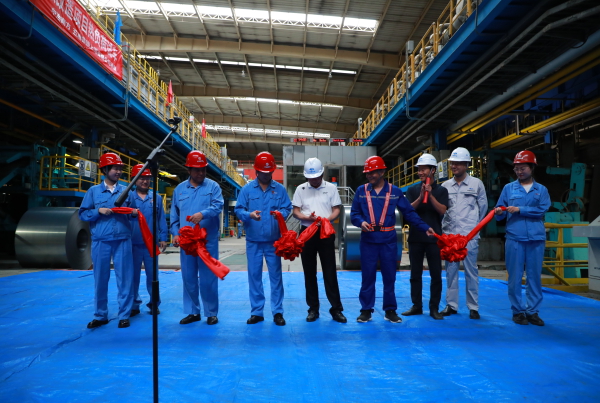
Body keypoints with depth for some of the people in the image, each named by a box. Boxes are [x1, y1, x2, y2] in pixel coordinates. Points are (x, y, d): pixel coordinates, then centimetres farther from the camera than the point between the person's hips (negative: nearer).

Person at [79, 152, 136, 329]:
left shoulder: (126, 190, 10)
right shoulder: (93, 191, 7)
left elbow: (131, 212, 15)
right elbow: (83, 213, 7)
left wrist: (134, 212, -7)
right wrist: (99, 211, -10)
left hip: (123, 240, 0)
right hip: (100, 241, 0)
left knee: (125, 278, 0)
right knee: (100, 278, 7)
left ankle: (124, 315, 11)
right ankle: (100, 315, 20)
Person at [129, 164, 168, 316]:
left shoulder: (156, 198, 7)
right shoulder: (129, 197, 3)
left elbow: (161, 219, 7)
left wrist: (163, 238, 4)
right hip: (133, 243, -1)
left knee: (152, 275, 7)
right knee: (134, 275, 7)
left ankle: (154, 303, 18)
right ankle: (134, 305, 19)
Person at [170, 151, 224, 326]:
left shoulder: (213, 186, 2)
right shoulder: (179, 189, 12)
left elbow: (218, 206, -13)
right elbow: (174, 214, 14)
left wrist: (202, 214, -30)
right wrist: (175, 233, 3)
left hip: (208, 240, -3)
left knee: (208, 277, 1)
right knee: (188, 277, 9)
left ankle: (211, 313, 14)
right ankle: (192, 312, 23)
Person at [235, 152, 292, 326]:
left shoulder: (280, 189, 4)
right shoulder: (247, 189, 3)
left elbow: (287, 209, 2)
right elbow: (238, 210, -1)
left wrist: (280, 213, -21)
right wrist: (249, 214, -21)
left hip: (273, 240, 0)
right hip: (253, 240, 1)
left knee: (275, 275, 3)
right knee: (254, 275, 6)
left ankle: (278, 312, 13)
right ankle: (256, 311, 17)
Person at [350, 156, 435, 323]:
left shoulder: (395, 191, 3)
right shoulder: (361, 191, 4)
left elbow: (409, 213, 3)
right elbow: (354, 213, 4)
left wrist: (425, 227, -5)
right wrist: (361, 222, -17)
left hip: (388, 240, 0)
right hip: (368, 240, 0)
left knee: (389, 276, 6)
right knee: (367, 276, 4)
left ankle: (390, 310, 18)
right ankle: (366, 310, 15)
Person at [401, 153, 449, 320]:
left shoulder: (441, 190, 3)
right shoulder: (412, 190, 6)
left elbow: (442, 210, -9)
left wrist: (430, 195, -18)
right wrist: (421, 197, -17)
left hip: (434, 237, -1)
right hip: (415, 237, 2)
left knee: (436, 274, 2)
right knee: (415, 274, 7)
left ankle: (434, 308, 12)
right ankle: (416, 306, 17)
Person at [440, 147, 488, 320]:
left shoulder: (476, 184, 2)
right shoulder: (445, 185, 9)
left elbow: (483, 207, 9)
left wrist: (474, 224, 11)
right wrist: (444, 227, 6)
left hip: (469, 235, -3)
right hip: (449, 234, 3)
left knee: (471, 270, 1)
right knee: (451, 270, 7)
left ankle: (473, 307, 10)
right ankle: (451, 305, 16)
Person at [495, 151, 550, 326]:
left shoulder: (541, 189, 10)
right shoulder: (508, 188, 9)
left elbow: (542, 209, -6)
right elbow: (501, 213, 4)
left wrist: (520, 209, -12)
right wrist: (499, 212, -18)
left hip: (536, 238, 1)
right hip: (514, 238, -1)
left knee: (535, 276, 5)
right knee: (515, 277, 1)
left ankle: (533, 311, 15)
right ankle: (518, 310, 11)